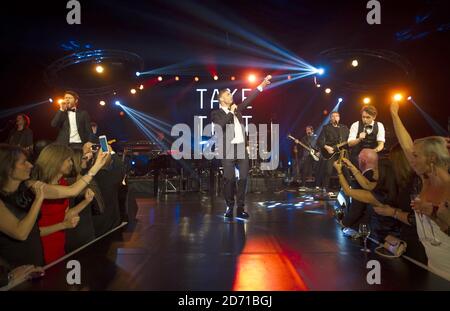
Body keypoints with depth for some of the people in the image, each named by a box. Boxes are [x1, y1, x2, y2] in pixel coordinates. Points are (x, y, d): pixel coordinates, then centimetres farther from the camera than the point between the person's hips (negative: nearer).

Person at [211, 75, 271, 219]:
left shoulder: (236, 109, 19)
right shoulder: (216, 113, 4)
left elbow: (248, 100, 16)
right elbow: (221, 125, -14)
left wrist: (262, 85, 14)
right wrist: (231, 112, -6)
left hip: (242, 148, 5)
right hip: (228, 149, -5)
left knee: (243, 178, 2)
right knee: (229, 179, -2)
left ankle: (240, 208, 9)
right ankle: (229, 206, 12)